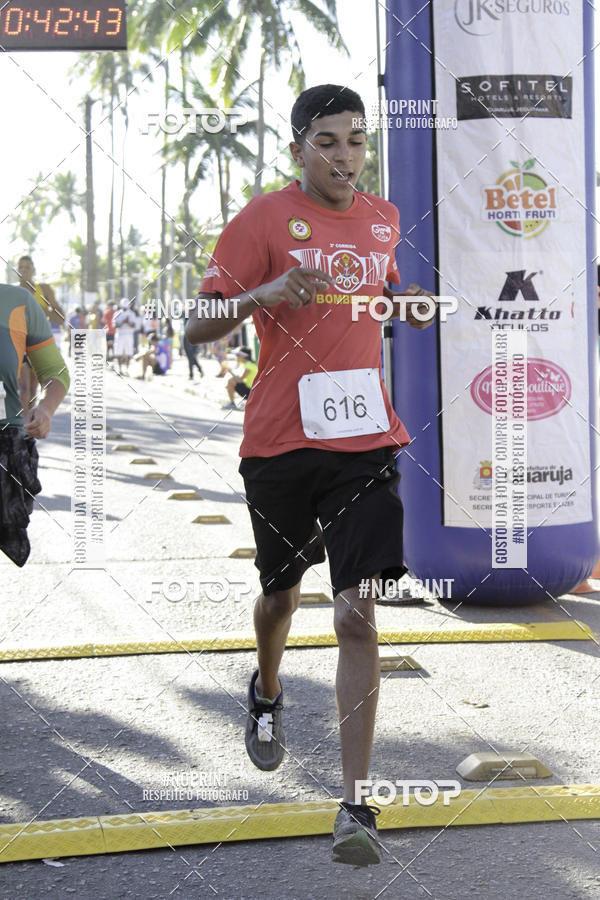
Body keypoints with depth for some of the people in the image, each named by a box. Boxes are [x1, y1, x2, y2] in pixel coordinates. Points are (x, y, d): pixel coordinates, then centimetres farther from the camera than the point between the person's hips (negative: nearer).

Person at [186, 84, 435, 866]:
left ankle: (356, 804, -10)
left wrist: (408, 306, 7)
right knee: (281, 589, 17)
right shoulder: (263, 219, -4)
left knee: (358, 612, -9)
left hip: (365, 440, 2)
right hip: (280, 442, -2)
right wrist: (266, 293, -25)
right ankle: (266, 695, 52)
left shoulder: (384, 219, 10)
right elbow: (198, 327, -7)